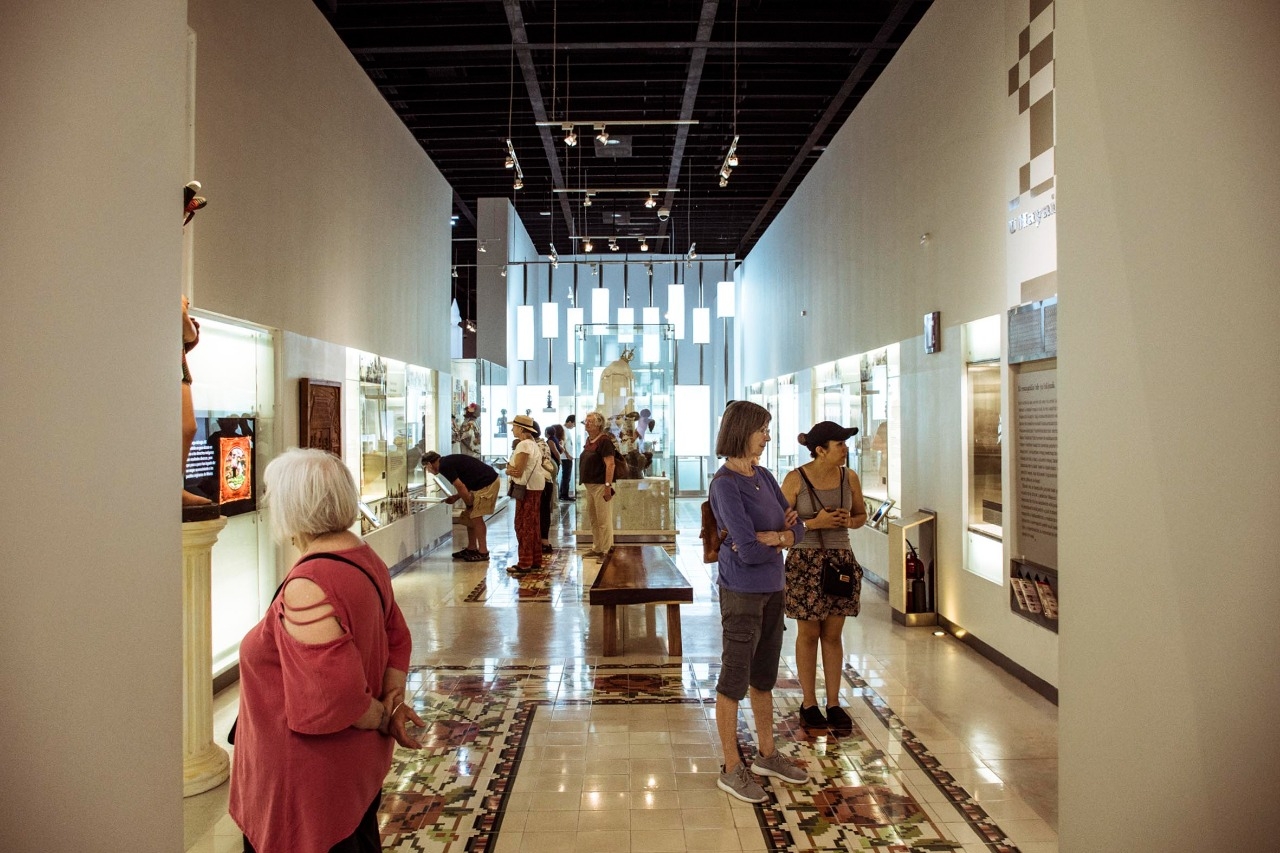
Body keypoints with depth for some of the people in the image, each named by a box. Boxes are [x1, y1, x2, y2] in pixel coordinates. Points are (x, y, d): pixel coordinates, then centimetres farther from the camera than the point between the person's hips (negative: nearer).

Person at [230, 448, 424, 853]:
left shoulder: (307, 586, -28)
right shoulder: (365, 558, -1)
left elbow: (336, 691, -29)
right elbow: (397, 637, 7)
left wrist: (383, 720, -12)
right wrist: (393, 702, -2)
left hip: (313, 773, -8)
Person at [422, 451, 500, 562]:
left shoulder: (444, 466, -12)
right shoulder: (448, 461, 17)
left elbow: (461, 487, -17)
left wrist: (469, 505, -7)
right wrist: (456, 497, 15)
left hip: (487, 484, -10)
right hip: (489, 481, 10)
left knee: (476, 517, -6)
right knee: (469, 516, 14)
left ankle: (483, 552, 0)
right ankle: (471, 549, 21)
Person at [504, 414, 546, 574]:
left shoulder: (523, 445, -16)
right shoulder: (532, 443, 17)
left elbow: (517, 471, -20)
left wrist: (509, 470, -1)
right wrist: (512, 469, -6)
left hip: (527, 489, -10)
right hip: (535, 487, 10)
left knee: (523, 526, -5)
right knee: (532, 525, 15)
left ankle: (524, 564, -1)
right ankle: (535, 561, 21)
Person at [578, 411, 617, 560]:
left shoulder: (604, 440, -14)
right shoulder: (589, 440, 13)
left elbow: (610, 464, -20)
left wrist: (608, 486, -25)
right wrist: (584, 482, 16)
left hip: (601, 485, -10)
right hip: (590, 485, 10)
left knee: (604, 520, -4)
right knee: (593, 518, 17)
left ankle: (606, 551, 2)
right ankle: (596, 548, 28)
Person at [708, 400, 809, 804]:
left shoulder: (763, 476, 6)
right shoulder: (725, 484, -18)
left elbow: (797, 526, 5)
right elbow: (748, 551, -23)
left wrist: (771, 537, -15)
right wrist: (783, 538, -7)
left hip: (772, 589, 8)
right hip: (742, 592, -8)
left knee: (765, 675, 20)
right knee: (735, 678, 5)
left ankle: (767, 754, 36)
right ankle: (732, 769, 19)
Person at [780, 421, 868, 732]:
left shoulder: (849, 477, 0)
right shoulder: (795, 479, -11)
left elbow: (861, 515, 13)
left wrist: (848, 521, -9)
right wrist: (815, 522, -20)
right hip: (805, 561, -3)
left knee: (833, 635, 10)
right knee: (808, 634, 8)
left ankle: (834, 704, 20)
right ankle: (809, 704, 20)